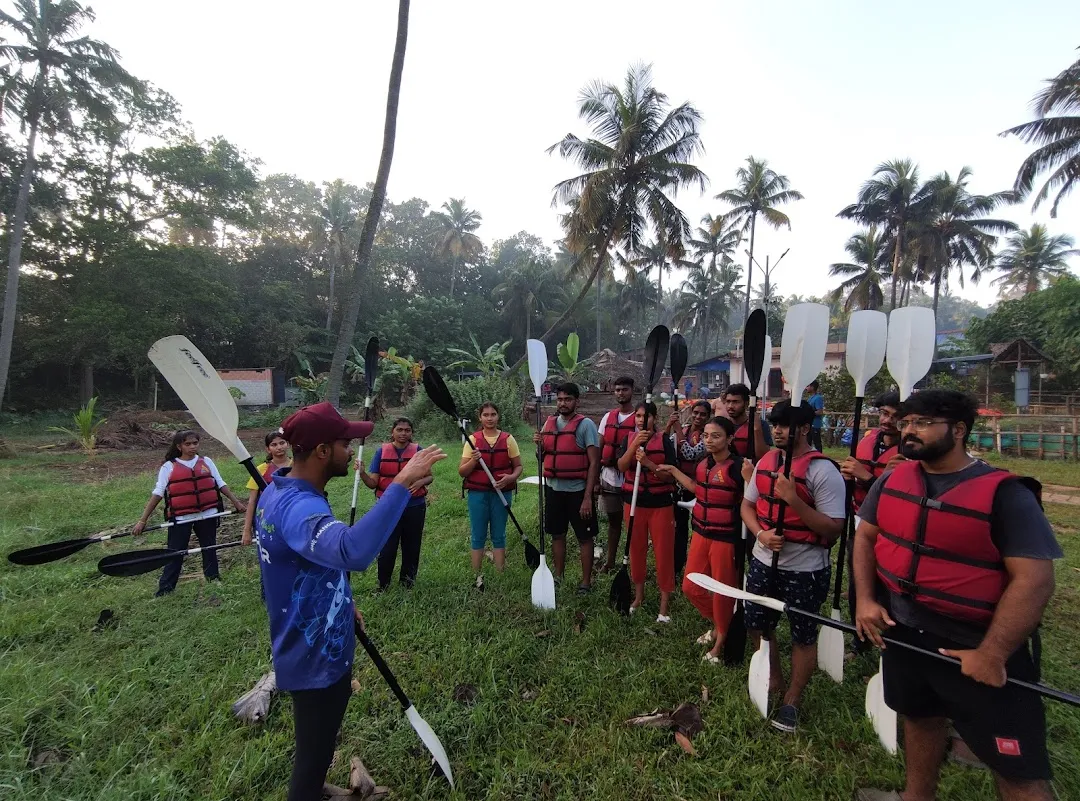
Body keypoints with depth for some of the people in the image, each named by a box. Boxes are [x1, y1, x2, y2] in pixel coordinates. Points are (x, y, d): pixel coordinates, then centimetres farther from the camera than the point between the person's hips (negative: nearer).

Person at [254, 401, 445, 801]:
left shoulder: (279, 491, 0)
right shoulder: (297, 507, -34)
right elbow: (353, 551, -56)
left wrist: (341, 603, 15)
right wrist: (401, 483, -49)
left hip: (313, 649, 10)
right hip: (317, 659, -10)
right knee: (312, 758, 14)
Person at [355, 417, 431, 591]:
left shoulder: (418, 451, 0)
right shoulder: (382, 451, -1)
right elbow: (373, 483, -2)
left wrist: (420, 482, -18)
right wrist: (362, 473, -22)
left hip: (414, 507, 1)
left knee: (411, 546, 12)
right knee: (387, 548, 2)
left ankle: (407, 582, 32)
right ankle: (383, 585, 22)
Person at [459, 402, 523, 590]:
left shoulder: (508, 439, 2)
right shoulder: (472, 440, 2)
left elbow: (518, 466, 6)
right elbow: (461, 472, 0)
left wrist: (511, 477, -15)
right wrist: (473, 461, -19)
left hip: (502, 493, 0)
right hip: (477, 493, 0)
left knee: (499, 536, 8)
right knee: (478, 537, 5)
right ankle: (477, 578, 15)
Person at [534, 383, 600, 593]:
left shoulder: (585, 424, -11)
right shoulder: (549, 423, 6)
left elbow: (594, 462, -13)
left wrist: (588, 496, -18)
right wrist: (539, 444, -7)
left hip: (577, 490, -5)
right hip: (553, 488, 6)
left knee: (584, 537, 6)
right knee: (557, 534, 17)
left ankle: (586, 582, 18)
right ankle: (558, 576, 31)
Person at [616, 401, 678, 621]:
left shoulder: (664, 440, -5)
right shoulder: (629, 439, 3)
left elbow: (671, 475, -11)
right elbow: (621, 466, -13)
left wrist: (648, 463, -25)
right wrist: (635, 444, -25)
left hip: (660, 504, -2)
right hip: (633, 502, 3)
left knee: (663, 551, 1)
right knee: (636, 549, 12)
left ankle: (665, 601, 13)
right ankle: (638, 594, 30)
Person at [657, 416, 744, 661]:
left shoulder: (737, 467, -19)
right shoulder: (703, 464, 4)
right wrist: (673, 470, 24)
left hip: (726, 537, -7)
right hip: (701, 533, 7)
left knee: (722, 591, 10)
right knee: (690, 586, 15)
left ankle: (720, 641, 34)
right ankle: (716, 625, 41)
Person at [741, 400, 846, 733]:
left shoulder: (823, 470, -17)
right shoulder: (765, 462, 3)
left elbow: (833, 529, -19)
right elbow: (747, 505, 11)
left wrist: (793, 499, -28)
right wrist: (761, 534, -7)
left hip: (805, 569, -6)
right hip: (764, 561, 6)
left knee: (803, 636, 12)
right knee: (756, 625, 18)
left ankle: (792, 700, 33)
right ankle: (773, 679, 44)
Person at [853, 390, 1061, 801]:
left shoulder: (1005, 493, -17)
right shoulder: (892, 480, -1)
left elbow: (1034, 579, -18)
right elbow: (865, 535, 8)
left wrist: (992, 654, -19)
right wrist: (865, 599, -3)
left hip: (974, 645, -5)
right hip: (903, 631, 5)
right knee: (920, 717, 25)